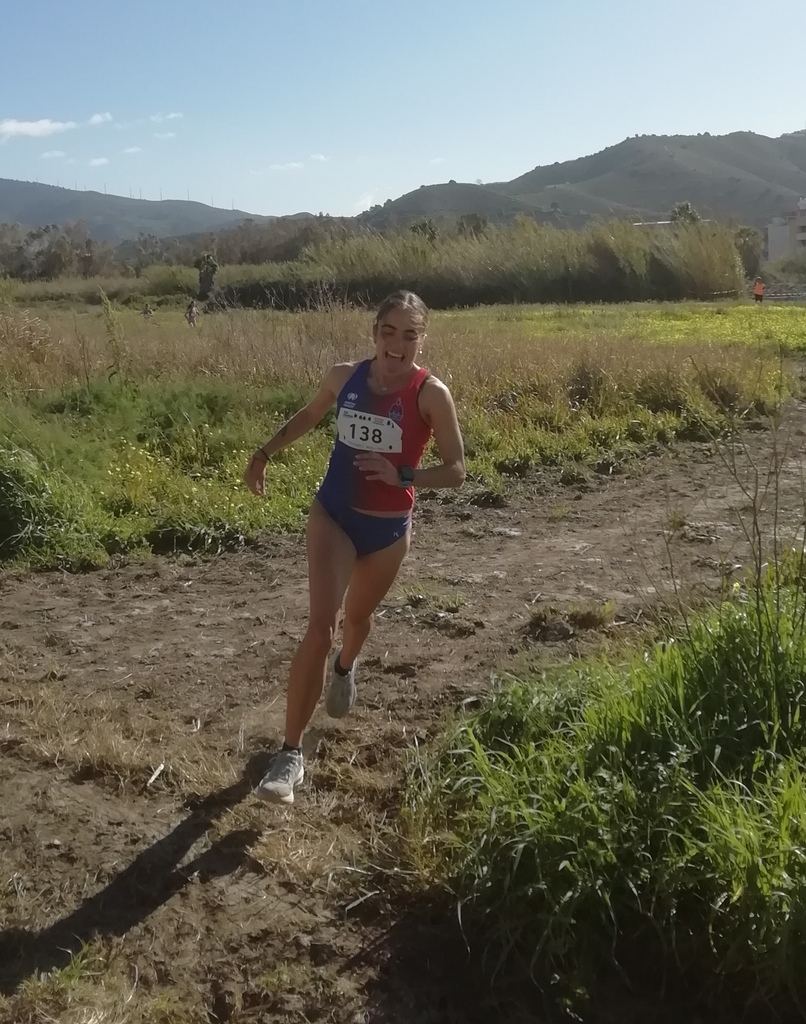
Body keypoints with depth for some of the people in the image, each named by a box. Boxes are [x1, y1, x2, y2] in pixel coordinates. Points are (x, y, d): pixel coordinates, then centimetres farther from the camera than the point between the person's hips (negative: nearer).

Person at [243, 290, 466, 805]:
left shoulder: (431, 394, -15)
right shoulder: (345, 376, -5)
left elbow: (457, 470, -13)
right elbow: (309, 416, 15)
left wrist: (401, 476, -28)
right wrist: (266, 452, 8)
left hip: (389, 528, 0)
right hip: (332, 514, 1)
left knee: (358, 616, 22)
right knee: (320, 625, -13)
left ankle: (345, 668, 61)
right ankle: (292, 752, -8)